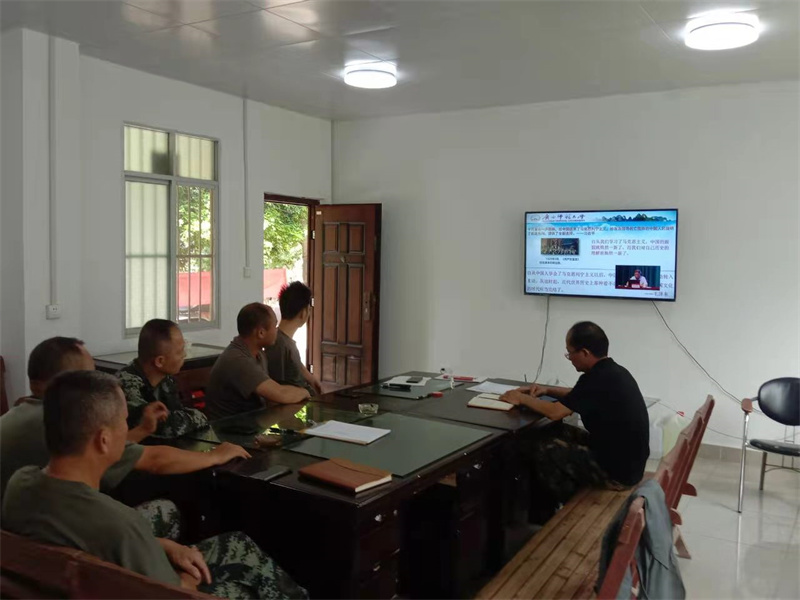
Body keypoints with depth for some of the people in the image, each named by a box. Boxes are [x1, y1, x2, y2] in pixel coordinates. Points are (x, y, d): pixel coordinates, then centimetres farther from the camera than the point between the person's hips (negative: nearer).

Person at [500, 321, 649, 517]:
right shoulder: (613, 372, 6)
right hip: (630, 462, 9)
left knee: (542, 450, -3)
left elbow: (555, 412, -21)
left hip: (616, 471, -9)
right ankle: (573, 502, 23)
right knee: (561, 434, 15)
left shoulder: (598, 378, -23)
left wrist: (522, 398, -6)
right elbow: (579, 396, 24)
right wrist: (548, 390, 13)